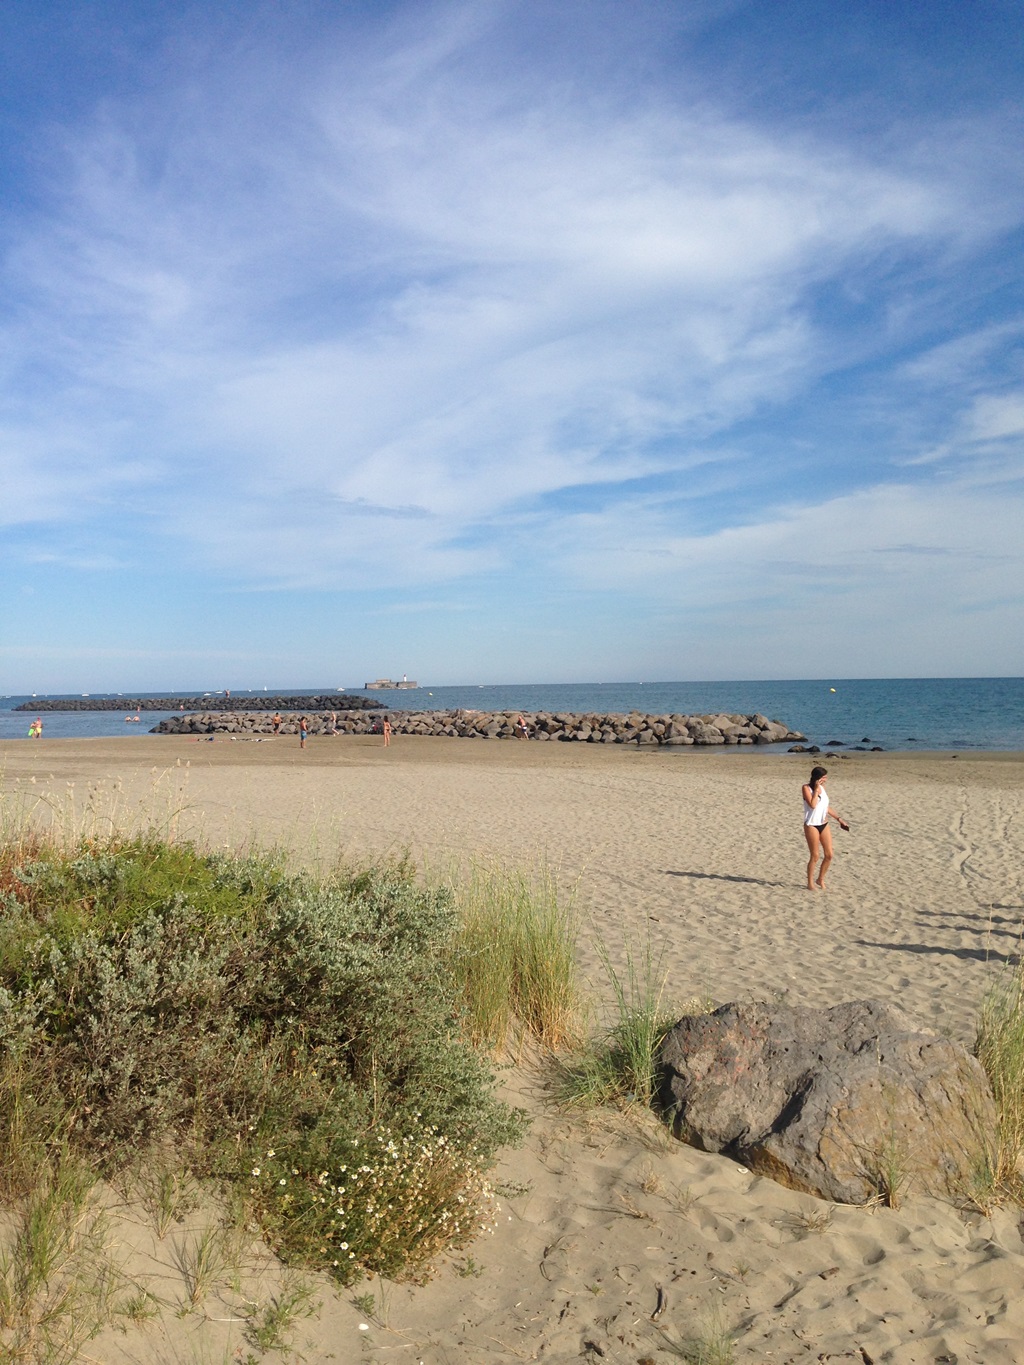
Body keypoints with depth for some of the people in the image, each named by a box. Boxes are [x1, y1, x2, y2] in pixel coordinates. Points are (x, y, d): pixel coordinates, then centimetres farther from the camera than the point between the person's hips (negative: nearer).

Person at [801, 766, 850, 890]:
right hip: (811, 825, -6)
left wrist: (839, 818, 16)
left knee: (829, 855, 5)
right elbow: (812, 805, -23)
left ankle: (820, 879, 24)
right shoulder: (806, 788, -10)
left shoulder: (822, 787, 9)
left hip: (824, 825, 6)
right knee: (815, 856, -1)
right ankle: (810, 882, 15)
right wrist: (816, 789, -18)